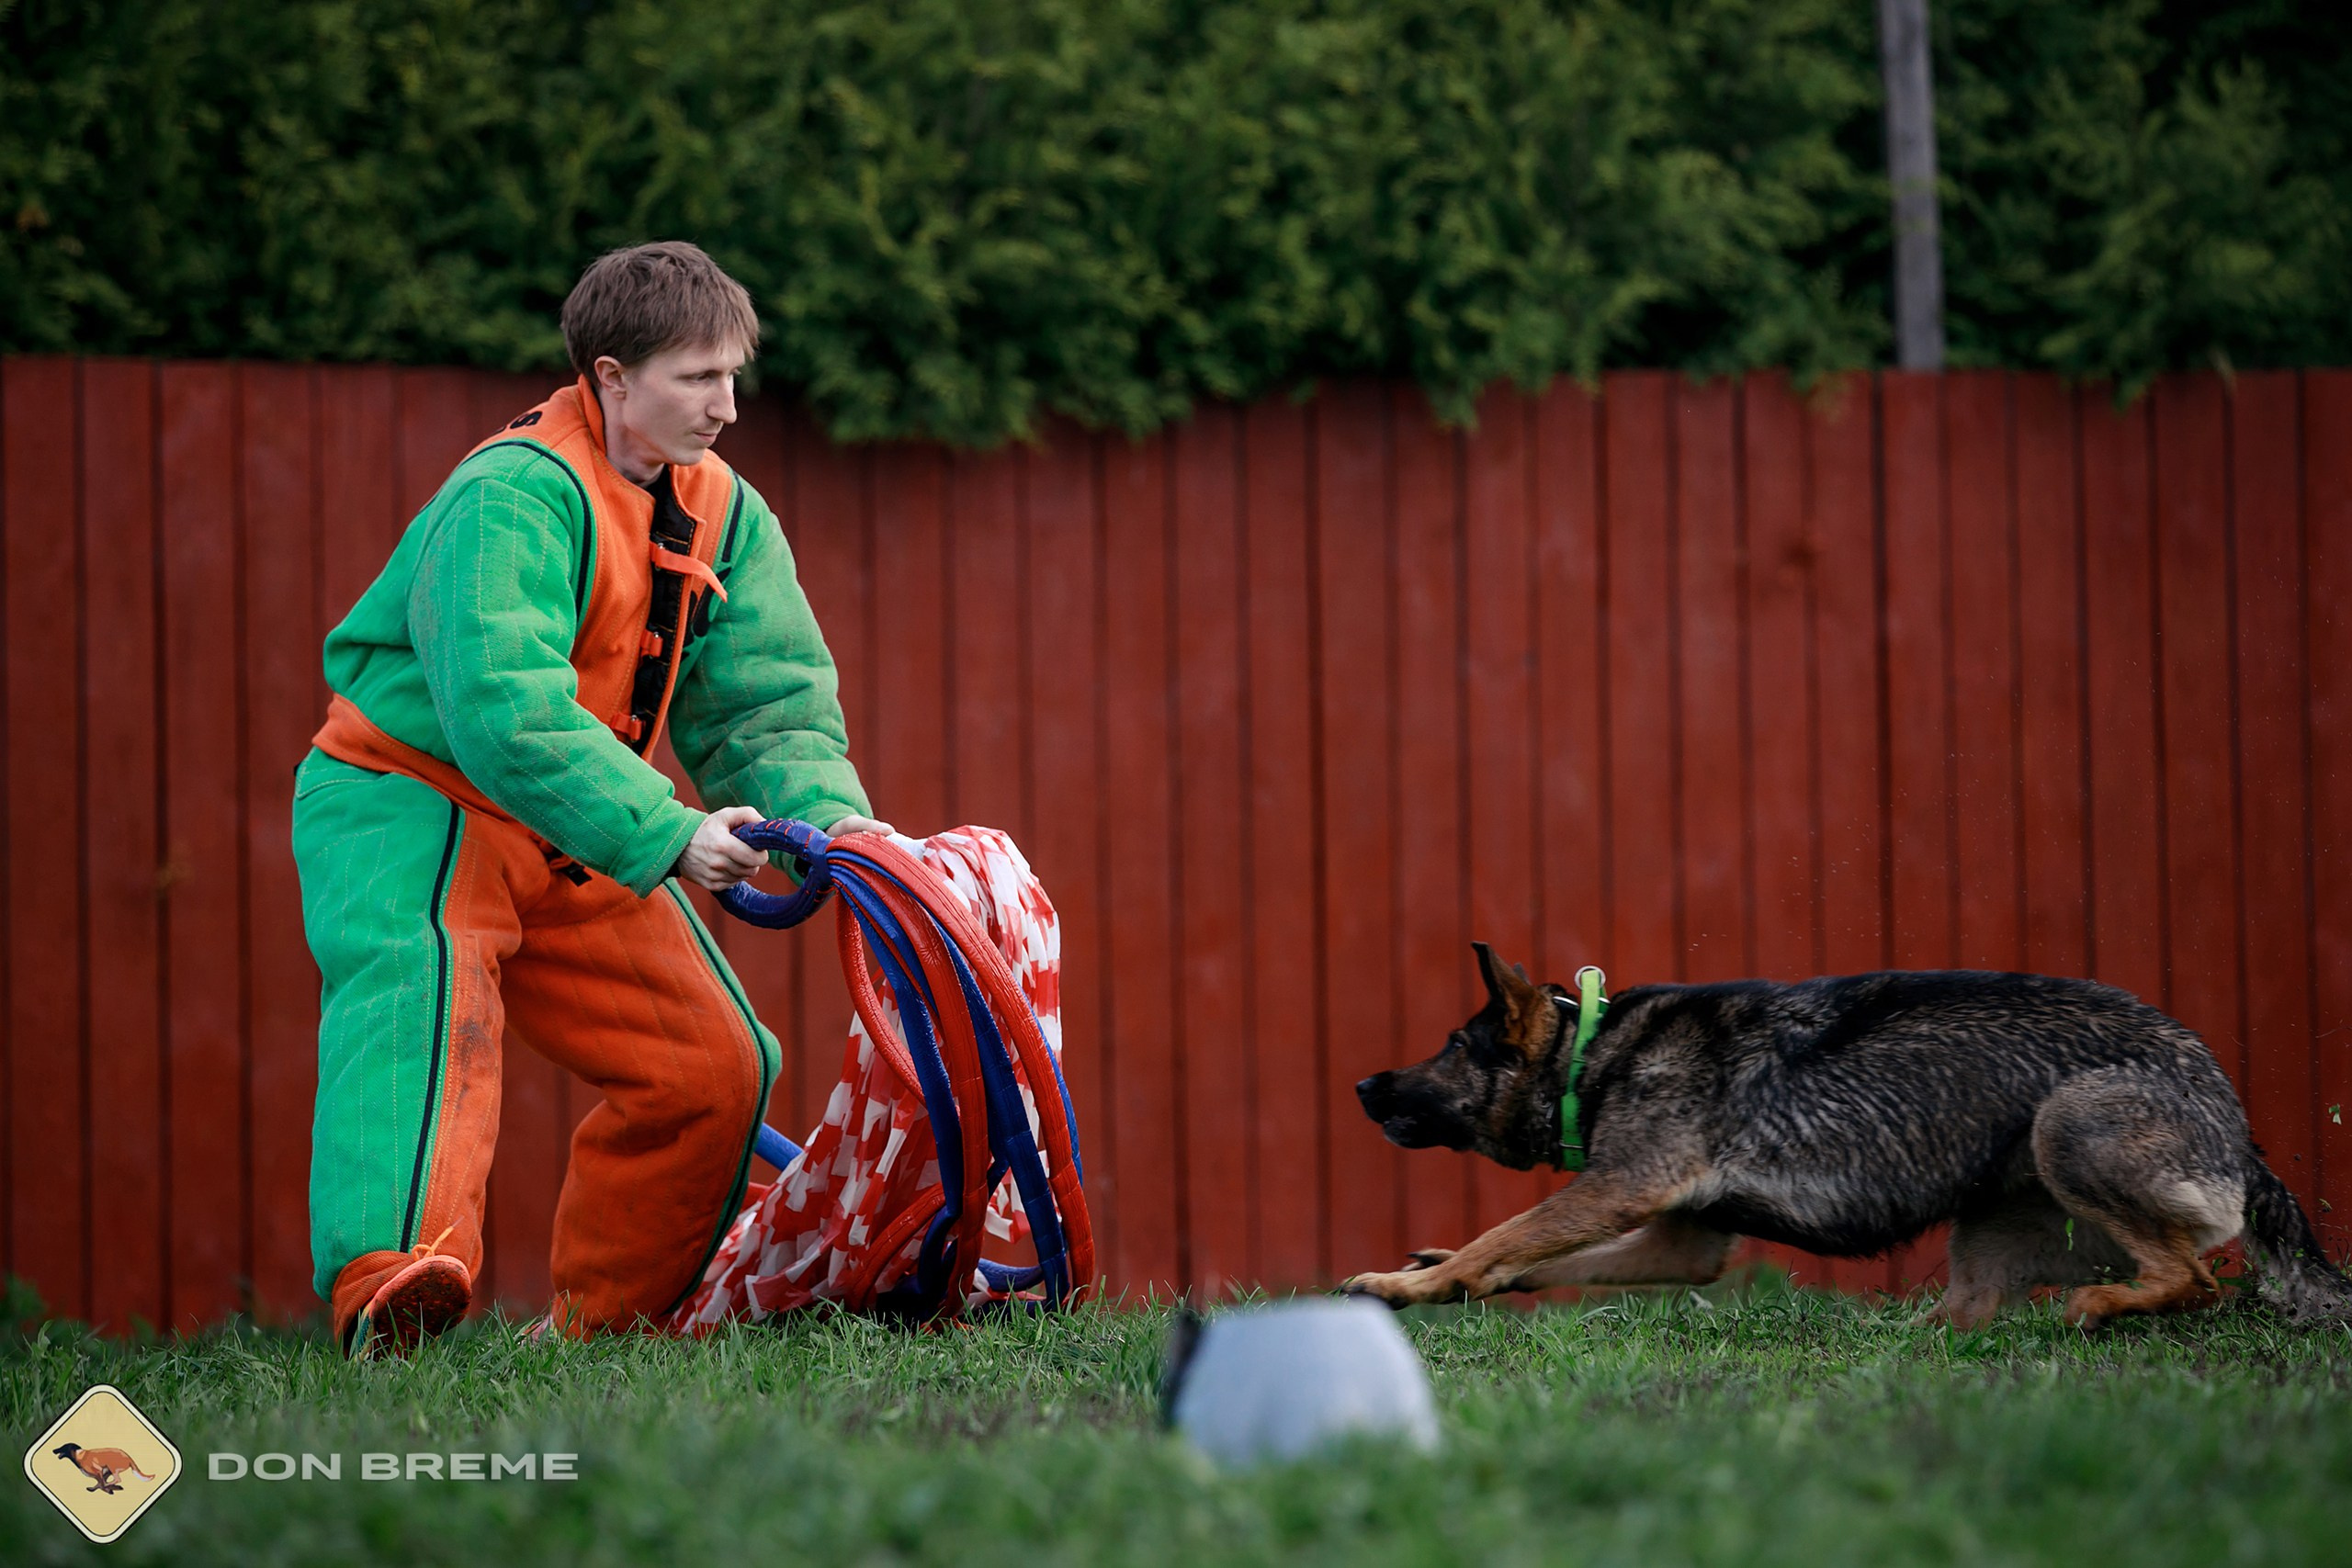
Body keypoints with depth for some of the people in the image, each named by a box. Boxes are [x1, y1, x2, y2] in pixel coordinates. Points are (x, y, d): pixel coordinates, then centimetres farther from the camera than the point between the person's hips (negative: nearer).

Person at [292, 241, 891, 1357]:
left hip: (575, 839, 8)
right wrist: (667, 835, -37)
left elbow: (768, 698, 1)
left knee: (712, 1063, 5)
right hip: (409, 807, -8)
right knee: (427, 1004, -34)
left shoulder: (724, 514, 3)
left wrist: (826, 812, -20)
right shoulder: (513, 498, -24)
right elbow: (505, 711, -34)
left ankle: (603, 1323, 17)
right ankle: (387, 1289, -52)